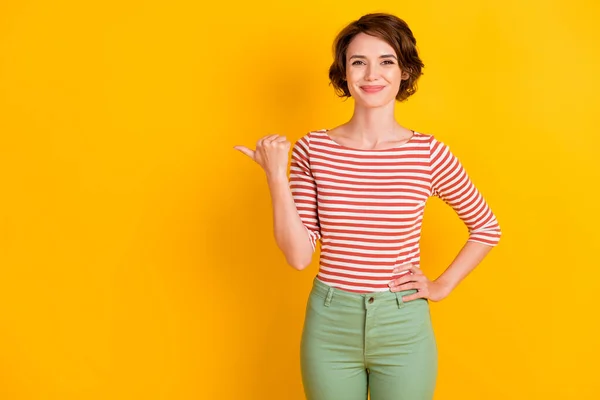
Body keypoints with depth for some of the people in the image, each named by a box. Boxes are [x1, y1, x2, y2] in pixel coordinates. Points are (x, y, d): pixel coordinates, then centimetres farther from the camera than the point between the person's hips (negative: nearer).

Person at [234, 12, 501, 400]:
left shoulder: (429, 154, -8)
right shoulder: (312, 149, -5)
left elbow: (487, 227, 7)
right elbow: (298, 255, -8)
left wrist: (441, 286, 1)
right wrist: (277, 176, -15)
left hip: (404, 327, 0)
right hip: (329, 325, 1)